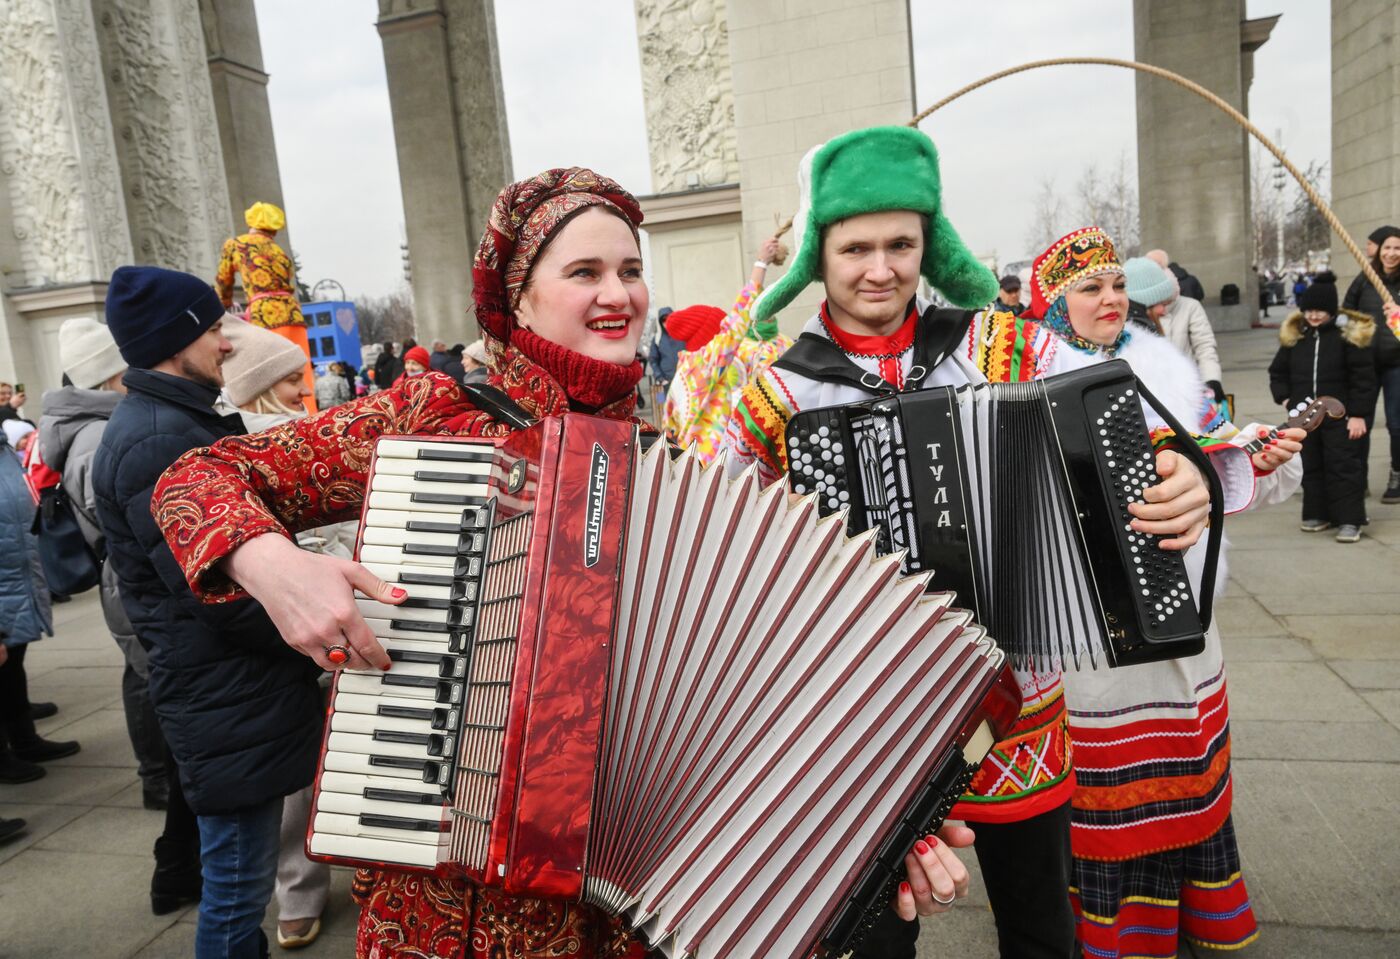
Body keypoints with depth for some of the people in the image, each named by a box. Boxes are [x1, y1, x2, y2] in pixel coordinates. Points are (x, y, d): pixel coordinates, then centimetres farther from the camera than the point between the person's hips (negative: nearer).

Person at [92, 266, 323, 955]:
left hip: (232, 690, 10)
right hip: (229, 699, -10)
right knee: (238, 888, 3)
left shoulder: (183, 421, 13)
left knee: (240, 875, 24)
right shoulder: (156, 440, -20)